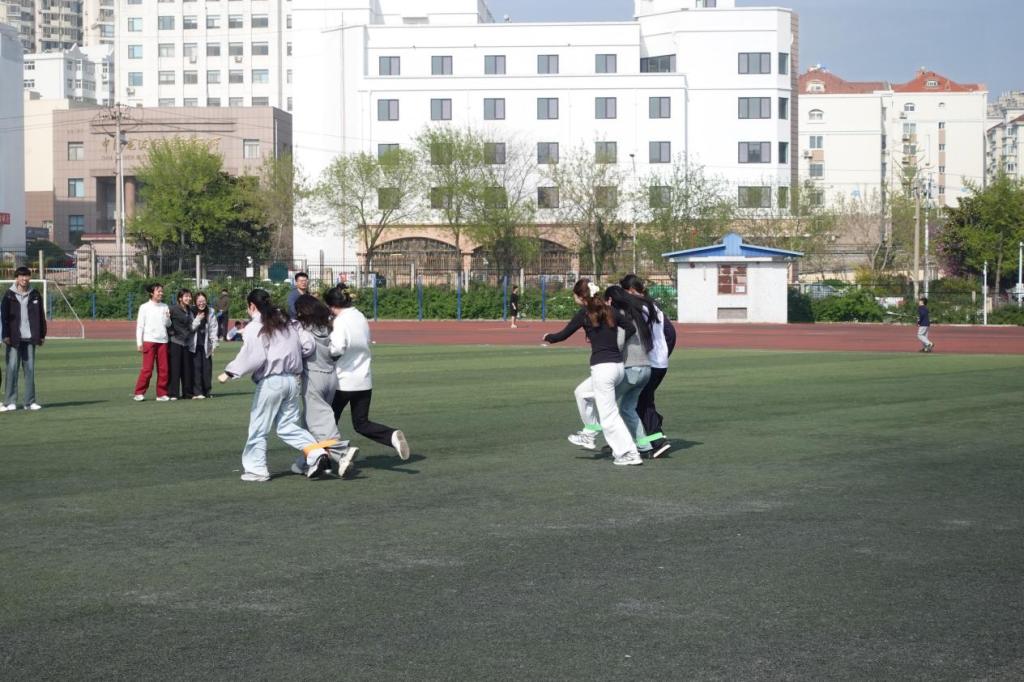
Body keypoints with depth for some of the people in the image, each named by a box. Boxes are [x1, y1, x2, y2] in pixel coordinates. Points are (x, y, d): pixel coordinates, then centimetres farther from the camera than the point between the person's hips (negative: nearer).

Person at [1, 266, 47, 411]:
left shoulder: (35, 295, 8)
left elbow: (41, 316, 11)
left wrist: (42, 335, 6)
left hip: (30, 338, 2)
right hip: (14, 339, -2)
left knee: (30, 369, 4)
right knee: (12, 369, -3)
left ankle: (30, 401, 9)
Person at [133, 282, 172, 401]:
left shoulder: (164, 307, 11)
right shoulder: (144, 307, 1)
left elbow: (168, 324, 13)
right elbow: (140, 326, 1)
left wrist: (168, 318, -9)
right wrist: (139, 343, -4)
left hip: (162, 341, 4)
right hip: (149, 340, -4)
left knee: (163, 369, 2)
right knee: (147, 369, -6)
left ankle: (162, 394, 9)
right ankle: (139, 393, 2)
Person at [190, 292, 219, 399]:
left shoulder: (211, 313, 5)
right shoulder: (192, 313, -1)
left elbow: (214, 329, 5)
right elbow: (190, 328, -3)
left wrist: (214, 344, 0)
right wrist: (197, 320, -12)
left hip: (206, 345, 2)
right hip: (195, 345, -2)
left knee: (207, 368, -1)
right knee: (196, 367, -7)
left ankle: (206, 391, 9)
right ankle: (197, 392, -6)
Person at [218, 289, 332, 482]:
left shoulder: (255, 328, -8)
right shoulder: (287, 323, 12)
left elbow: (253, 357, -18)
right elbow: (306, 346, 10)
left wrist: (229, 372, -12)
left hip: (270, 381, -7)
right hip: (293, 379, 7)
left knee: (259, 427, 6)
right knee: (288, 425, 13)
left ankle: (256, 469, 11)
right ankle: (316, 452, -6)